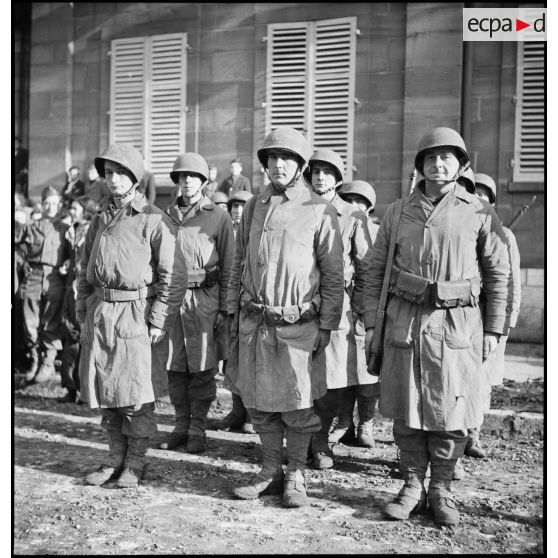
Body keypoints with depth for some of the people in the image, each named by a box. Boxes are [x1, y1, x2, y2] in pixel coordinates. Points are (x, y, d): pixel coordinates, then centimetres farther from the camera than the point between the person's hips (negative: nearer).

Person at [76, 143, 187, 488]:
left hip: (135, 314, -6)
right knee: (103, 390, 11)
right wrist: (83, 314, 11)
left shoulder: (153, 220, -6)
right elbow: (85, 272, 19)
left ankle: (135, 463, 17)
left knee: (136, 394, 1)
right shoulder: (100, 220, 13)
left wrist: (159, 322, -12)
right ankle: (115, 458, 26)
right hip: (99, 314, 6)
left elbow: (174, 276, -9)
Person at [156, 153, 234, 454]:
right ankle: (181, 426, 22)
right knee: (175, 368, 8)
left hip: (204, 299, -3)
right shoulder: (166, 216, 13)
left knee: (202, 369, 1)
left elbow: (228, 267, -1)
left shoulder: (218, 218, 2)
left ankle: (197, 429, 14)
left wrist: (224, 309, -6)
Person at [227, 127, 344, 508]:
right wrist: (233, 312, 12)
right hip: (253, 323, 5)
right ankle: (271, 472, 26)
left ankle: (296, 476, 21)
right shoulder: (253, 207, 11)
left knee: (297, 405, 4)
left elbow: (334, 275, -3)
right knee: (259, 402, 11)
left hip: (298, 325, -4)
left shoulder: (320, 211, -4)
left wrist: (327, 325, -6)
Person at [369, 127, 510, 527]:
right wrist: (375, 318, 8)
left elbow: (499, 274, 4)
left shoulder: (480, 213, 3)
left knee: (452, 413, 3)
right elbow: (377, 268, 13)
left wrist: (494, 329, 1)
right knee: (405, 411, 7)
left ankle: (441, 490, 20)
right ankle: (412, 486, 22)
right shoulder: (398, 212, 9)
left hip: (457, 324, -2)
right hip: (404, 323, 2)